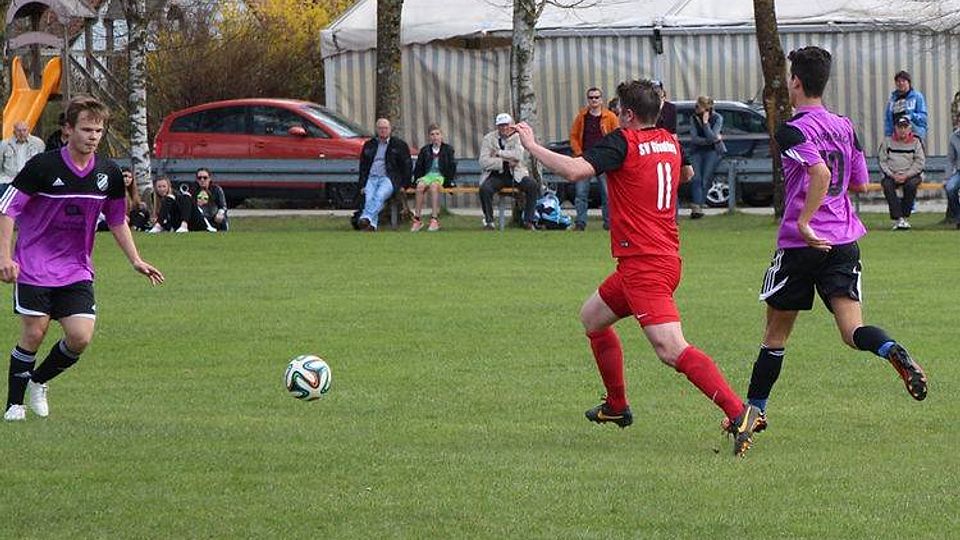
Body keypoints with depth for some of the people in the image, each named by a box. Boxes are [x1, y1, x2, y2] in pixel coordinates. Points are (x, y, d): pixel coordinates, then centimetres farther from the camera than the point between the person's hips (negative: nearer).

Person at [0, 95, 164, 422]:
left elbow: (117, 220, 16)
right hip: (34, 268, -4)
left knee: (81, 337, -8)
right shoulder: (43, 167, -15)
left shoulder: (109, 174, 0)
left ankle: (38, 382, 19)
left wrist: (136, 261, 10)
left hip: (76, 270, 4)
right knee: (33, 335, -8)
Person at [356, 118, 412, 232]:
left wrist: (404, 185, 0)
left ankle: (366, 218, -55)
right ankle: (372, 225, -45)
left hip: (389, 178, -3)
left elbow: (407, 166, 11)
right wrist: (362, 185, 9)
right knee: (369, 198, -28)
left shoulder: (399, 145, 14)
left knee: (379, 196, -35)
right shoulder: (369, 145, 23)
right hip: (372, 178, 3)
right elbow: (363, 166, 22)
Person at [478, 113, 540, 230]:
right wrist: (505, 162, -16)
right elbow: (484, 162, -9)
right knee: (484, 189, -31)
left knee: (533, 186, -24)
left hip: (516, 175, 1)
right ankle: (488, 221, -15)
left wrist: (498, 153, -12)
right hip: (495, 175, -1)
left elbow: (518, 155, -15)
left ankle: (528, 221, -14)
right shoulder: (489, 139, 3)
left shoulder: (518, 137, 4)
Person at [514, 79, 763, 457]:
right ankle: (616, 407, 35)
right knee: (592, 317, 27)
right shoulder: (670, 142, 12)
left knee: (672, 351, -20)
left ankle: (738, 412, -33)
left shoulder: (623, 143, -11)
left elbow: (574, 170, -24)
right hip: (666, 259, 9)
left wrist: (531, 145, -12)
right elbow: (686, 174, 35)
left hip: (644, 265, -9)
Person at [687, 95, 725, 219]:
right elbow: (694, 138, -8)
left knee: (705, 180, -13)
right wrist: (713, 139, -12)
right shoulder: (694, 118, -1)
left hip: (713, 150, -2)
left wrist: (705, 123, -24)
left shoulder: (717, 118, -9)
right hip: (697, 151, 2)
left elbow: (712, 137, -19)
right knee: (696, 178, -15)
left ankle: (697, 207, -8)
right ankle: (697, 207, -22)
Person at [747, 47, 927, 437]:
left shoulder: (793, 132, -10)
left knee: (776, 334, 10)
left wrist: (803, 222, -24)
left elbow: (820, 173, -26)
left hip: (802, 243, -5)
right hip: (844, 241, 5)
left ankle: (754, 410, 20)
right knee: (852, 330, -6)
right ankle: (895, 353, -37)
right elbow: (860, 184, 19)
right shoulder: (845, 128, 11)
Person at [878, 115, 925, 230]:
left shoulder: (915, 142, 9)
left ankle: (905, 217, -23)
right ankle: (897, 218, -34)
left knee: (911, 184, -34)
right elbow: (882, 161, 6)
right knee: (887, 185, -32)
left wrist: (906, 175, -12)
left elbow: (919, 162, 2)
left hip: (911, 175, -1)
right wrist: (892, 175, -10)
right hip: (891, 175, 1)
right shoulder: (887, 142, 11)